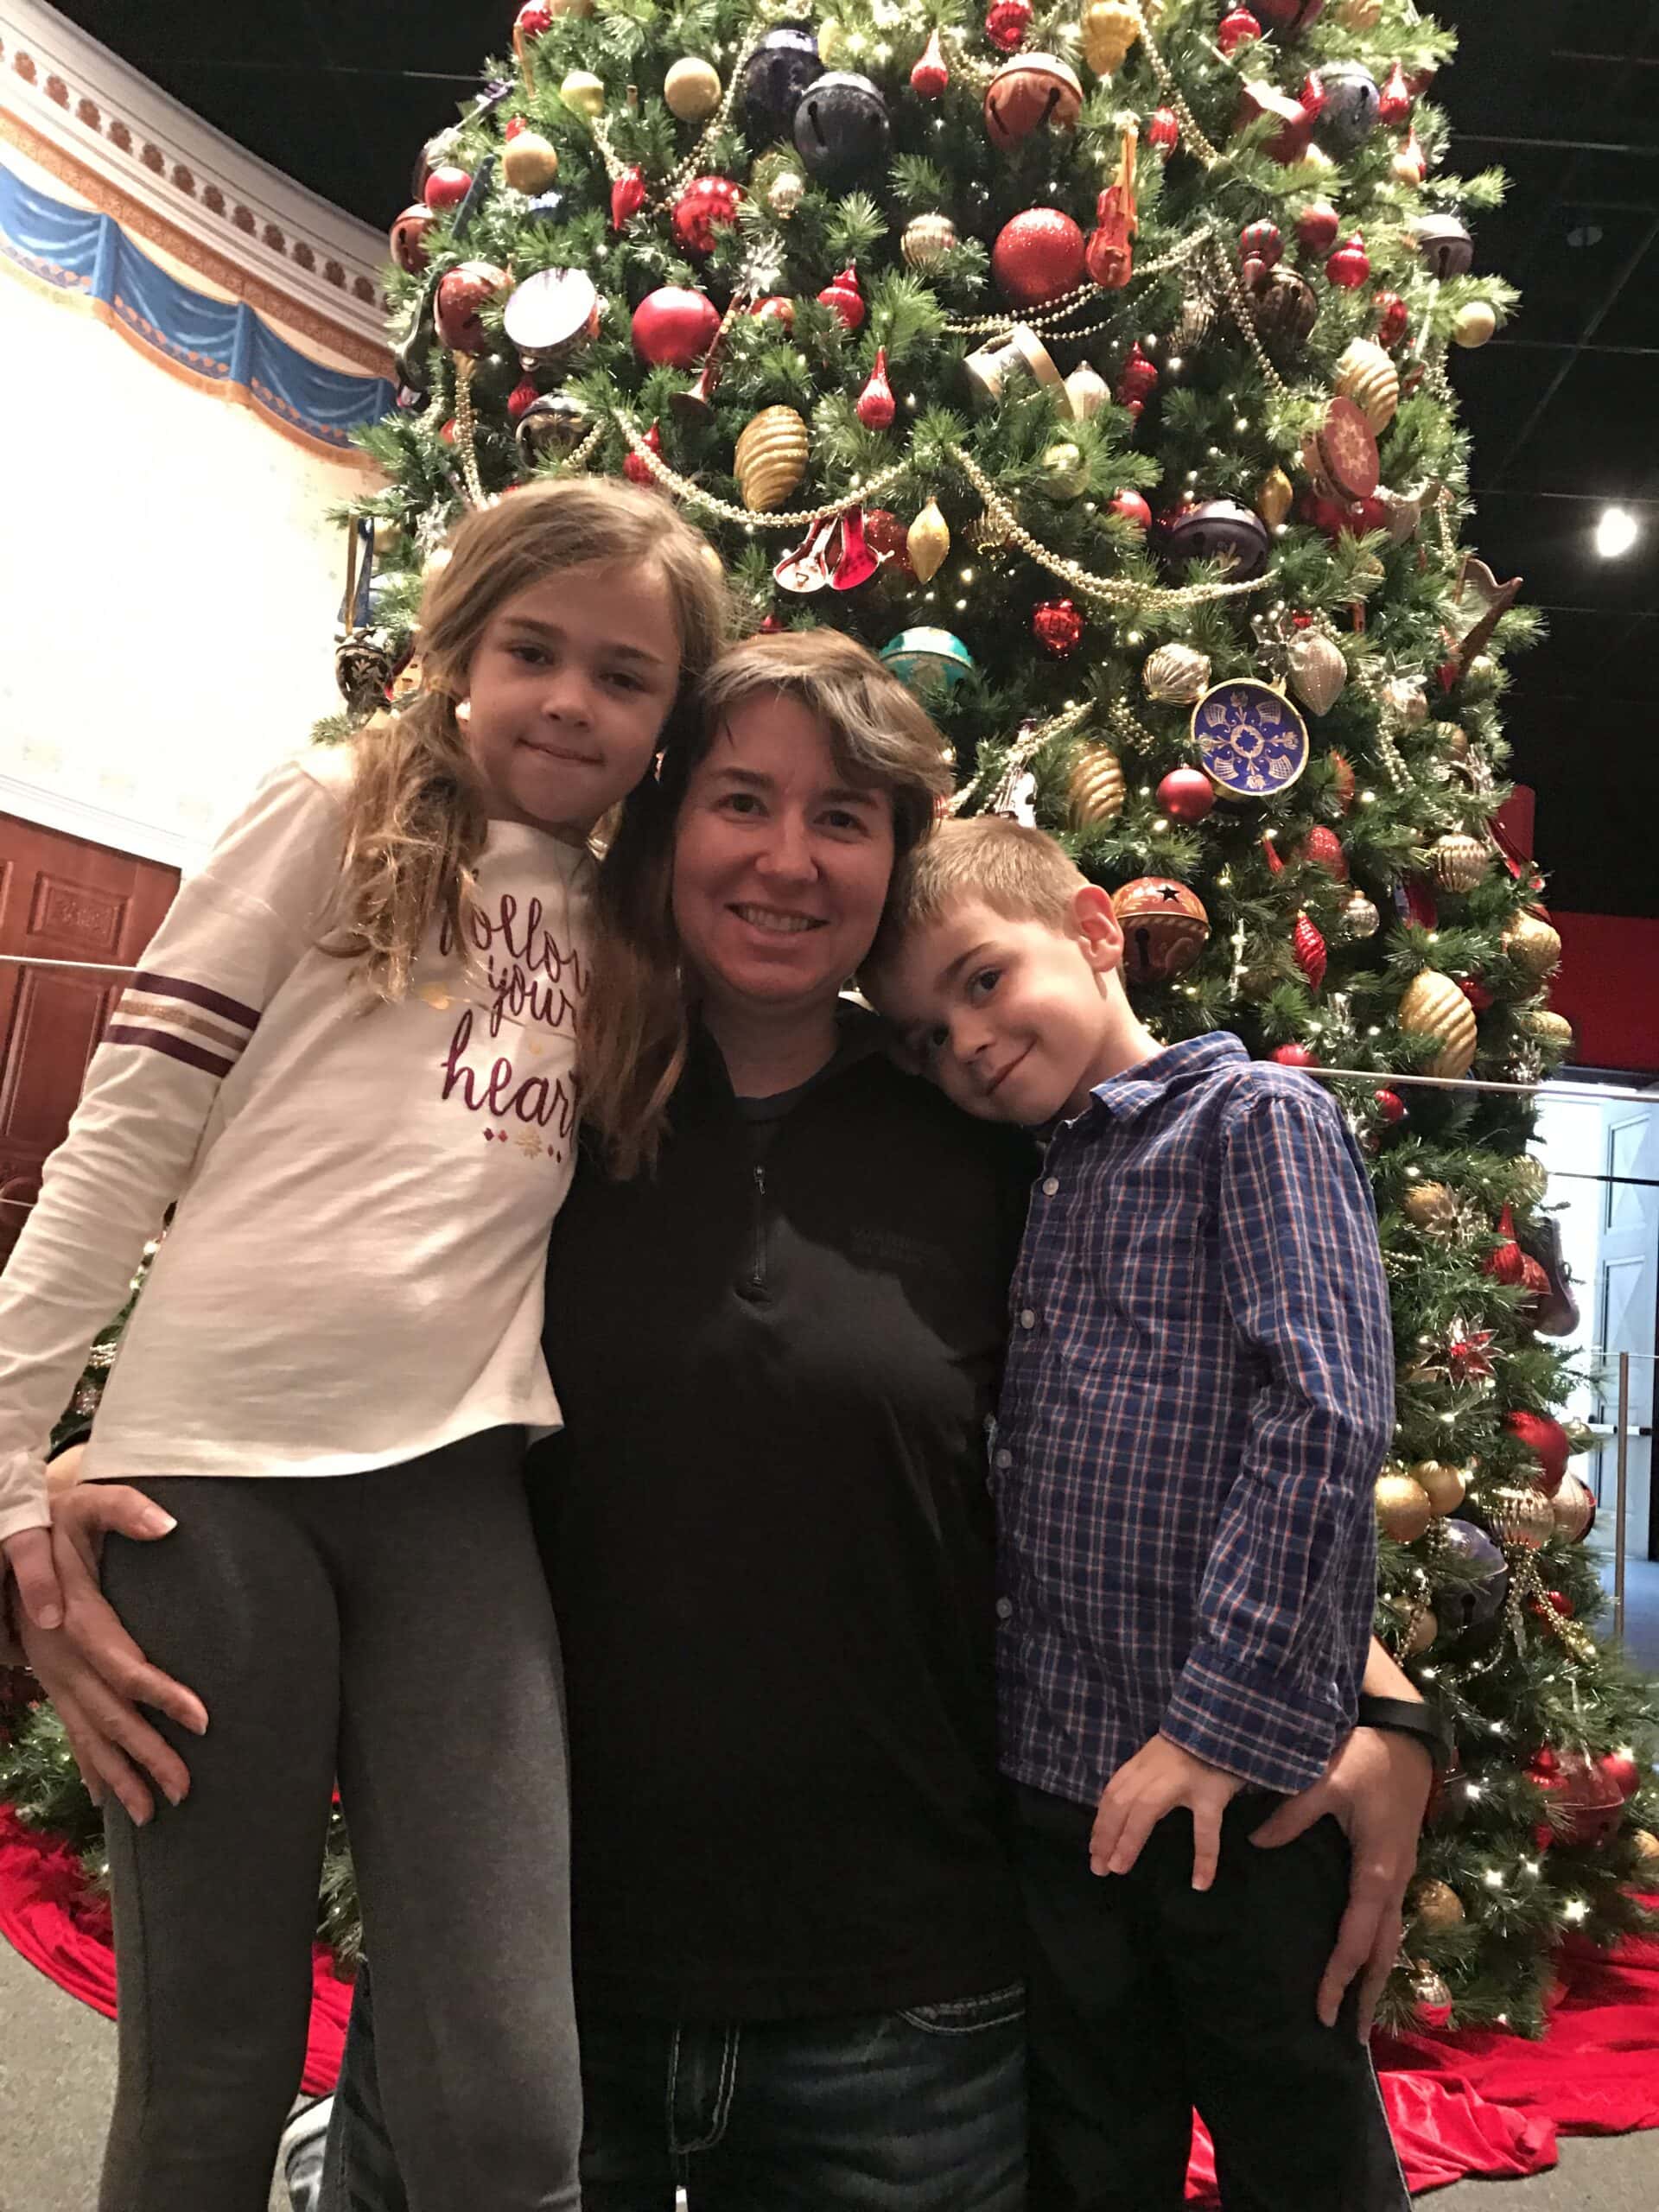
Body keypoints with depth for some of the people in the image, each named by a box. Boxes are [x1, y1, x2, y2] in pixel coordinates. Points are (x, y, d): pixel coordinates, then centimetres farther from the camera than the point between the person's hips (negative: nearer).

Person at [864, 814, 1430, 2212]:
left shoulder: (1257, 1116, -7)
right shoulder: (1035, 1179, 15)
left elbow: (1328, 1415, -17)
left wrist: (1224, 1721, -19)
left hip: (1237, 1778, -6)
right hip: (1056, 1775, 6)